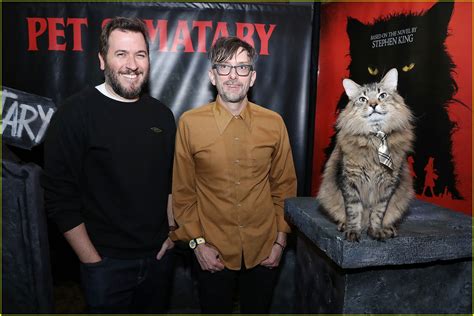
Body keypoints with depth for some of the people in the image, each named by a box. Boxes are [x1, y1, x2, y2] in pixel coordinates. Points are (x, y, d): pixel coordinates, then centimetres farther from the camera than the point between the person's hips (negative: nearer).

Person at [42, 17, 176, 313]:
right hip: (107, 262, -4)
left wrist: (172, 233, 5)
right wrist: (92, 261, -12)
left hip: (159, 256, 5)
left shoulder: (161, 114, 2)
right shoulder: (75, 113, -13)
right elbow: (60, 198, -13)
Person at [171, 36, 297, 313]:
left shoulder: (274, 123, -5)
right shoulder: (190, 123, -10)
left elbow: (284, 186, 2)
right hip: (213, 252, -1)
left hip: (264, 250, 2)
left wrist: (280, 239, 2)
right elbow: (183, 192, -3)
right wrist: (196, 242, -5)